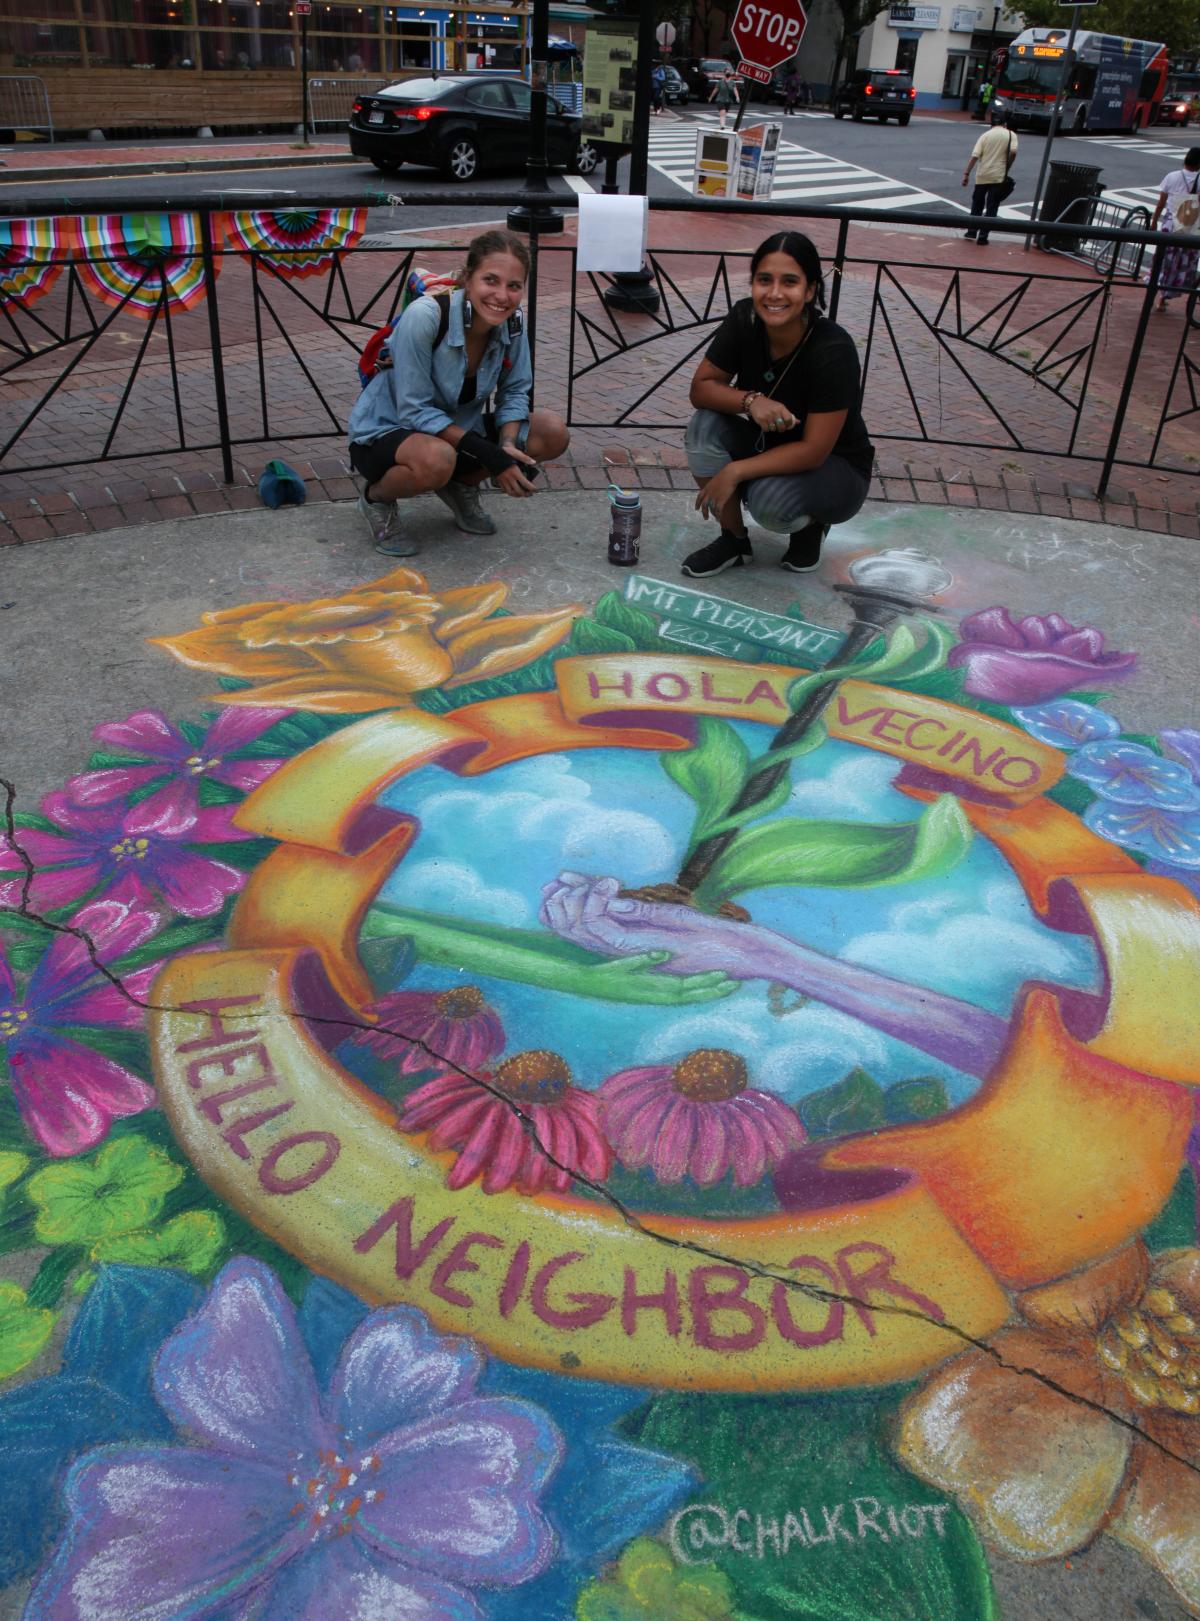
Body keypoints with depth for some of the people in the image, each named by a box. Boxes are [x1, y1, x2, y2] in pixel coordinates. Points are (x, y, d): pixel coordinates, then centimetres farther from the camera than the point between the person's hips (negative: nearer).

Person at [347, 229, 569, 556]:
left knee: (554, 434, -11)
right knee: (436, 460, -41)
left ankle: (461, 485, 10)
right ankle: (376, 498, -7)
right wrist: (487, 452, -31)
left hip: (456, 430, 6)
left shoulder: (512, 321, -13)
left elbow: (514, 392, -1)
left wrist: (507, 446, -22)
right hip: (384, 432, -6)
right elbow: (415, 411, -26)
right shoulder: (424, 316, -29)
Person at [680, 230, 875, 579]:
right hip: (767, 447, 5)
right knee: (704, 427, -24)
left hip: (835, 469, -4)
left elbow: (814, 450, -28)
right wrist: (751, 400, -30)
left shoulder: (834, 350, -29)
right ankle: (734, 540, -4)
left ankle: (813, 523, 2)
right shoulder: (744, 319, -16)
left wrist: (735, 471, -32)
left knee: (769, 500, -36)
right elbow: (701, 388, -10)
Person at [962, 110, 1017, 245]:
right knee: (991, 208, 2)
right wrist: (1006, 169, -2)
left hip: (982, 176, 2)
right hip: (998, 177, -2)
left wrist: (967, 173, -6)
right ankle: (982, 237, -2)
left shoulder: (986, 134, 5)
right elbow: (1013, 152, -14)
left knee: (977, 205, 18)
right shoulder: (1011, 135, 2)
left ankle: (971, 233, 18)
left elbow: (975, 156, -5)